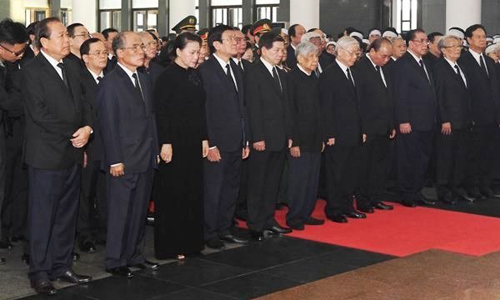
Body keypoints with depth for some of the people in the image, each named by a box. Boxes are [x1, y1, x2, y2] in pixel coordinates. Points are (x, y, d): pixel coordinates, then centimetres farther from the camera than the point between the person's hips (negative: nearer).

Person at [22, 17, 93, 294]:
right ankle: (40, 272, 11)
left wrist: (87, 128, -6)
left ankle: (61, 266, 23)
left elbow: (82, 103, 14)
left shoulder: (72, 68, 12)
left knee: (67, 215, 12)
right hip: (46, 155, -7)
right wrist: (73, 134, -14)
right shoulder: (32, 71, -10)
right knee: (42, 216, 2)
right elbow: (39, 114, -16)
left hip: (73, 153, 7)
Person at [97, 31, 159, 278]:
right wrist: (115, 160, -16)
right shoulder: (110, 83, -10)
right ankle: (115, 261, 11)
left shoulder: (144, 80, 14)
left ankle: (135, 255, 25)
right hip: (123, 162, -7)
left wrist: (155, 151, 10)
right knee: (120, 212, 0)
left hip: (146, 159, 7)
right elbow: (108, 124, -13)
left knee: (140, 211, 14)